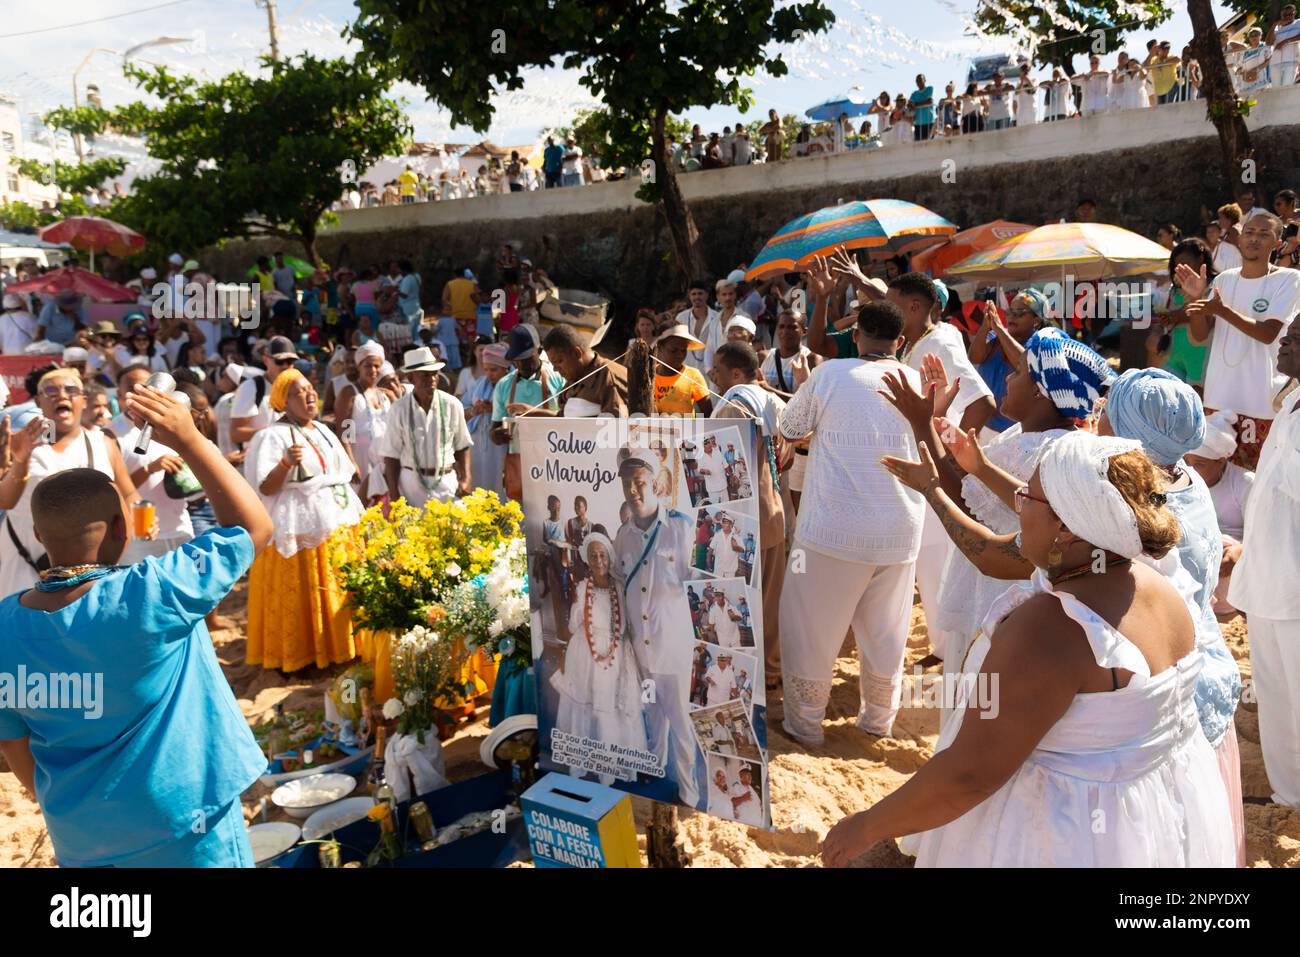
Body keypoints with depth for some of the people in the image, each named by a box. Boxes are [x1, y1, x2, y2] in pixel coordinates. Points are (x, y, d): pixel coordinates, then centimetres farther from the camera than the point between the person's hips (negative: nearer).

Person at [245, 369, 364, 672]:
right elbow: (265, 488, -16)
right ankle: (299, 656, 11)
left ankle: (338, 648, 26)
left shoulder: (323, 430, 14)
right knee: (303, 598, -1)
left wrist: (354, 514, 20)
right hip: (303, 531, -7)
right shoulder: (273, 436, -10)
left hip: (338, 524, 8)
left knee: (341, 592, 13)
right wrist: (286, 463, -32)